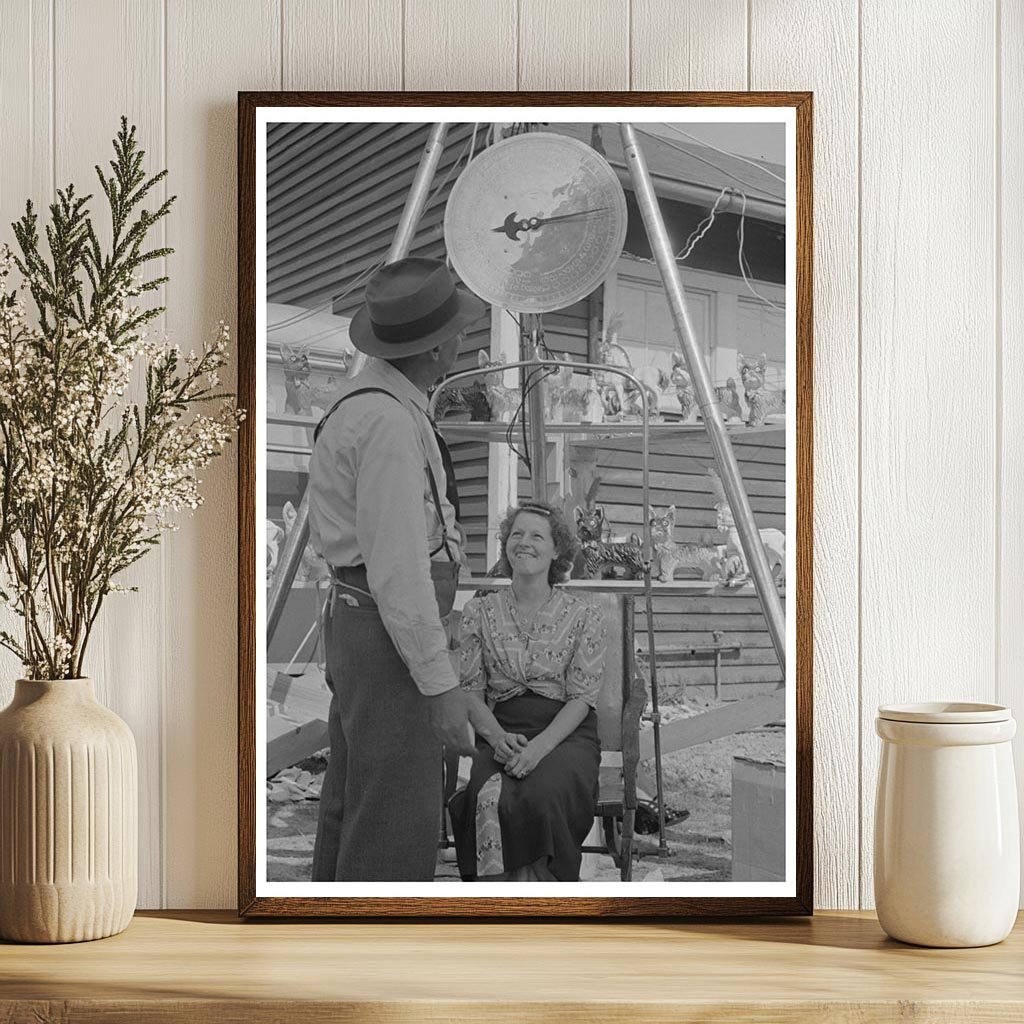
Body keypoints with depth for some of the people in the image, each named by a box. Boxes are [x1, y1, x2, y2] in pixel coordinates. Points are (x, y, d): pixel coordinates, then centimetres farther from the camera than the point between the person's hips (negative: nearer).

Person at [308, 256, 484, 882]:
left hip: (358, 621, 11)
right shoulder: (388, 421, -20)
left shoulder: (365, 399, 13)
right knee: (395, 824, -6)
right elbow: (397, 567, -25)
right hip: (393, 636, -11)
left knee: (350, 806, 16)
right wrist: (441, 684, -22)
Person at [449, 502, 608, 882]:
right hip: (501, 732, 1)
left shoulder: (584, 616, 5)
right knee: (491, 800, -33)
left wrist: (540, 746, -18)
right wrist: (498, 736, -14)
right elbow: (470, 690, 7)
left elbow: (581, 698, -1)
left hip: (565, 733, -1)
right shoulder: (480, 611, 12)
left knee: (541, 796, -35)